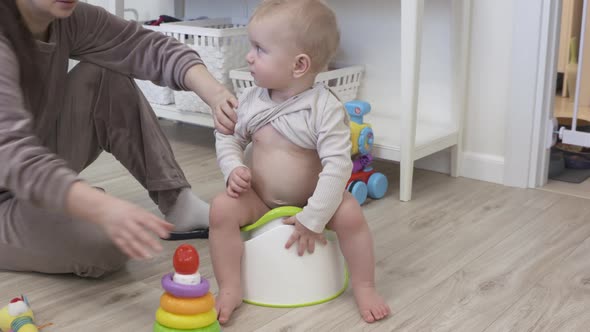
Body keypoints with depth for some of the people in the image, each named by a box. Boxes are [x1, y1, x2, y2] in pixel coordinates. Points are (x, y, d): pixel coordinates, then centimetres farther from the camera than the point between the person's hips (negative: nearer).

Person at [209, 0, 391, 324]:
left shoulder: (325, 108, -22)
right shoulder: (250, 100, -7)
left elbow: (337, 166, -25)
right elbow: (228, 137, 8)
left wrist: (313, 220, -28)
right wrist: (234, 169, -15)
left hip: (311, 201, -3)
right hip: (259, 201, 3)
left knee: (350, 213, -27)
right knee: (222, 208, -21)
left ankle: (365, 288, -5)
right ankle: (229, 289, -9)